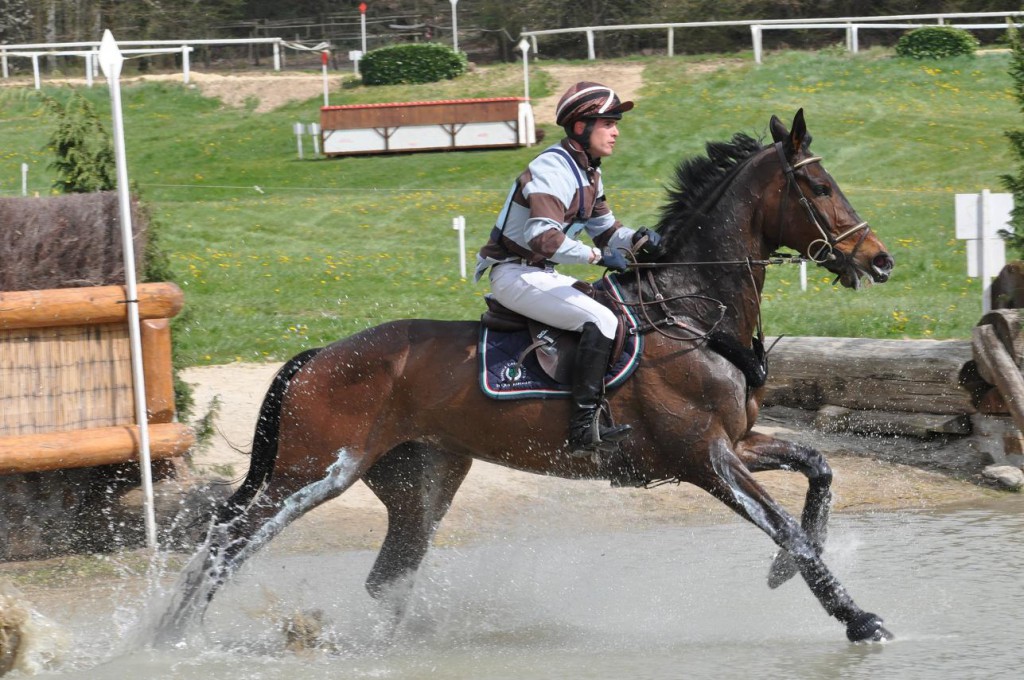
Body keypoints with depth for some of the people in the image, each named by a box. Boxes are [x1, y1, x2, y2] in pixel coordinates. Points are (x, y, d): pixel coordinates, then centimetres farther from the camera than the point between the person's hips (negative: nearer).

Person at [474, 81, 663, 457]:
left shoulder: (587, 172, 13)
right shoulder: (553, 169, -19)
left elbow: (604, 227, 17)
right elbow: (543, 237, -30)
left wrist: (638, 239, -3)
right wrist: (598, 255, -25)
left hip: (542, 273, 11)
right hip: (514, 274, -11)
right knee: (601, 320, -25)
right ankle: (585, 428, -29)